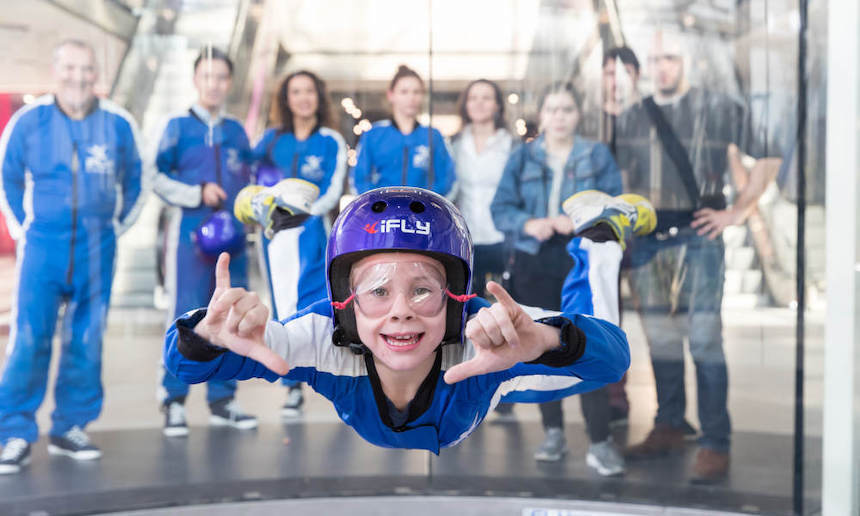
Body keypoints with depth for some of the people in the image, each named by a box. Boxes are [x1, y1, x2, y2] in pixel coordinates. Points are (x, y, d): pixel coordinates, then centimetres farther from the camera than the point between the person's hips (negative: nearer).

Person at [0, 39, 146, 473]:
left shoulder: (118, 124, 2)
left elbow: (135, 184, 16)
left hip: (97, 250, 2)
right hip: (43, 245, -1)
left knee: (86, 342, 5)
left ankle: (70, 428, 18)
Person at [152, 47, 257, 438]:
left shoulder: (237, 131, 16)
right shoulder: (178, 127, 4)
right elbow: (158, 178, -1)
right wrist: (197, 193, -12)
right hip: (190, 232, -4)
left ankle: (222, 400, 14)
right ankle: (173, 402, 1)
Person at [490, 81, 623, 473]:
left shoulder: (598, 156, 5)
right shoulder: (522, 157, 8)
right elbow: (501, 208, 3)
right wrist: (528, 224, -17)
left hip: (583, 259, -2)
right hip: (534, 262, 3)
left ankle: (600, 441, -1)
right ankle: (553, 433, 20)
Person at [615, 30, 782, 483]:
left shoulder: (718, 109, 1)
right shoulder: (632, 118, 12)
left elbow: (766, 156, 4)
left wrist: (737, 211, -1)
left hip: (697, 237, -4)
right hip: (647, 239, 4)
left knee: (704, 337, -8)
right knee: (660, 339, 11)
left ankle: (715, 444, -3)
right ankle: (668, 428, 24)